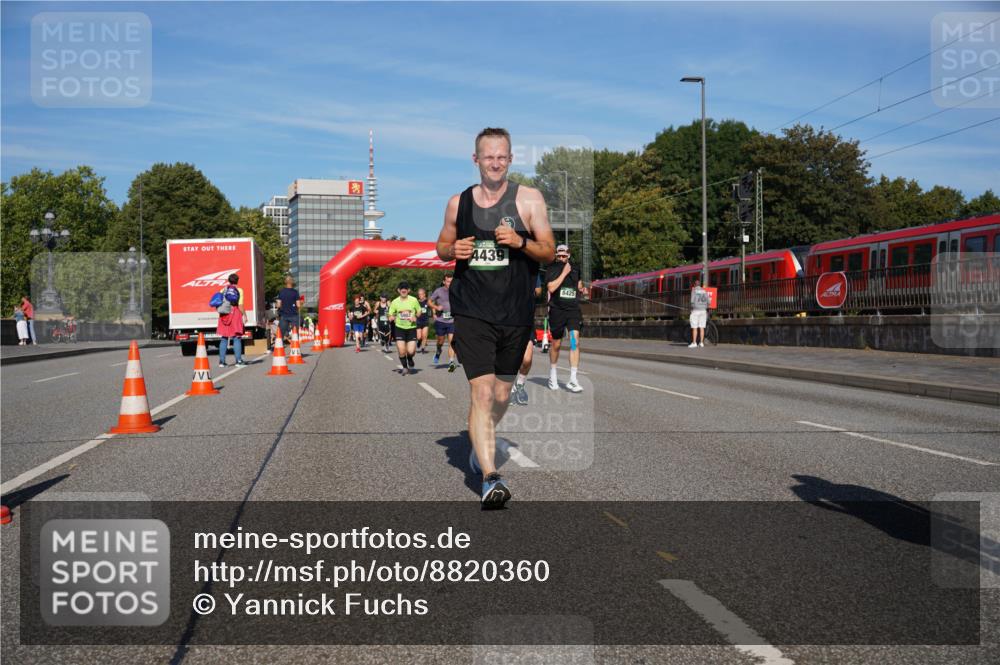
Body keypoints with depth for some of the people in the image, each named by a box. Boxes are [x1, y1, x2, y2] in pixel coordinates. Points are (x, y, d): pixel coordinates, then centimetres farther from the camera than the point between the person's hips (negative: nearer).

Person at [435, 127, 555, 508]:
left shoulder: (529, 199, 2)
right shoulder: (458, 203, 7)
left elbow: (549, 251, 0)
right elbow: (442, 246, 19)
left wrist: (521, 242, -20)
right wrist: (453, 251, -5)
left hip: (516, 313, 1)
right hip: (471, 314, -1)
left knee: (501, 395, 14)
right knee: (481, 393, -14)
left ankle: (480, 441, 44)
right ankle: (490, 478, -16)